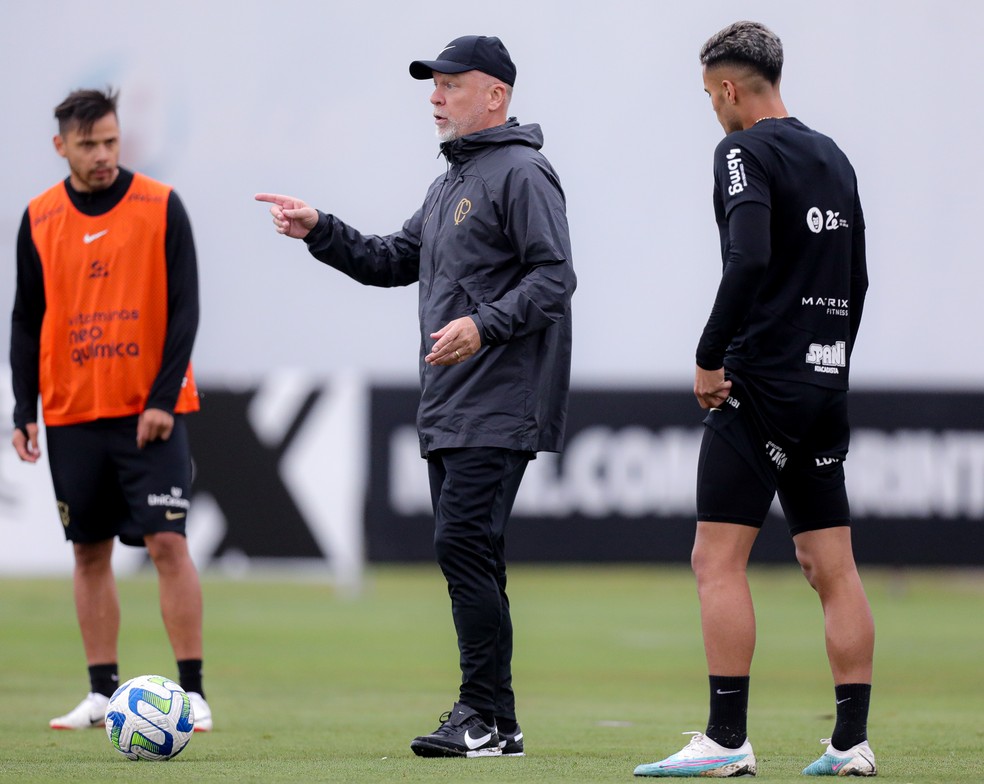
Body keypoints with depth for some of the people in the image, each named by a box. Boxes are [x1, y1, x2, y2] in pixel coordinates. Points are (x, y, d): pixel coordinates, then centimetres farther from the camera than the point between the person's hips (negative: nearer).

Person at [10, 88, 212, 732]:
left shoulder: (161, 207, -4)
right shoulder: (39, 220, 5)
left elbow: (185, 308, -5)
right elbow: (27, 321, 9)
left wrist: (162, 400, -13)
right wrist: (24, 411, 1)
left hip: (150, 412, -3)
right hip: (73, 414, 3)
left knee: (169, 543, -10)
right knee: (90, 553, 6)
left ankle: (192, 691, -6)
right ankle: (103, 693, 13)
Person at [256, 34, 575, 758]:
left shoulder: (523, 174, -8)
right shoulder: (448, 185, 22)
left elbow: (554, 278, -16)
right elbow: (394, 262, 28)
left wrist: (485, 325, -27)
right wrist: (319, 231, 16)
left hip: (498, 411, -10)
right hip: (446, 412, 10)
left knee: (463, 544, -15)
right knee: (468, 557, 9)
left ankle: (490, 718, -13)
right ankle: (486, 721, 12)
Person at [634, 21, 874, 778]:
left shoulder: (745, 152, -8)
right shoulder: (833, 158, 15)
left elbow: (750, 261, -22)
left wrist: (709, 358, -15)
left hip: (761, 386, -8)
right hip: (826, 388, 8)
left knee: (718, 560, -6)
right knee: (832, 567, 7)